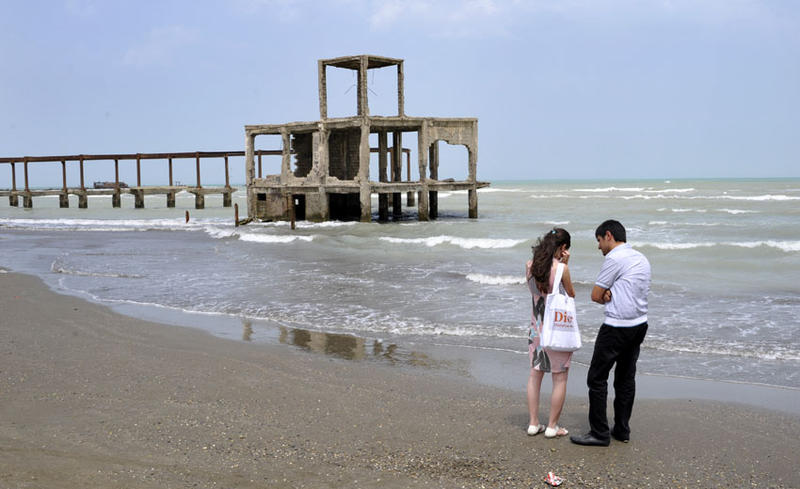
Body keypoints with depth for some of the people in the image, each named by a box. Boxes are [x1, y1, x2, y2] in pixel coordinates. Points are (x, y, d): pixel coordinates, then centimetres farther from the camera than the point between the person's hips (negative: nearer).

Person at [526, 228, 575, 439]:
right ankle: (552, 427, 13)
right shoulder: (561, 268, -16)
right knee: (560, 378, 8)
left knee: (535, 374, 15)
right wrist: (565, 265, -3)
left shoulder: (530, 265, -1)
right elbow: (571, 295, -2)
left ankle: (533, 423, 20)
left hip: (537, 324, 5)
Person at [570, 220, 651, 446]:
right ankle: (622, 430, 20)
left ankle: (599, 433, 0)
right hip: (639, 324, 9)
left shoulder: (614, 258, -15)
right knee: (626, 378, 15)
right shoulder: (642, 259, 13)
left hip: (617, 327, -9)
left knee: (597, 377, -2)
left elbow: (596, 295, -10)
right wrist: (611, 294, -4)